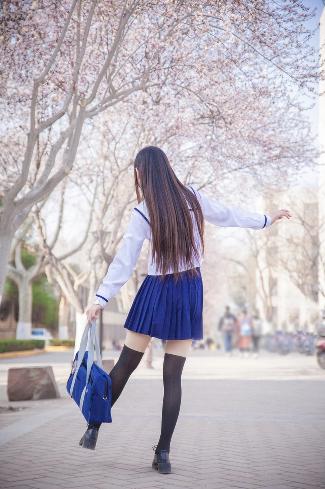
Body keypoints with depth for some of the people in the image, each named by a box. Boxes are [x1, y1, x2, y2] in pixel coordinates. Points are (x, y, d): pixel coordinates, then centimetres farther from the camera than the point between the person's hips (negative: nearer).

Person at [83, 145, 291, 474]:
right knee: (172, 376, 5)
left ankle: (94, 428, 18)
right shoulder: (192, 197, 0)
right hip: (190, 292, 3)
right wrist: (268, 219, 27)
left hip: (157, 291, -3)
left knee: (125, 365, 9)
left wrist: (101, 298, -4)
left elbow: (124, 261, -9)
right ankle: (163, 453, 6)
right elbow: (228, 215, 12)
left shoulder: (142, 212, -8)